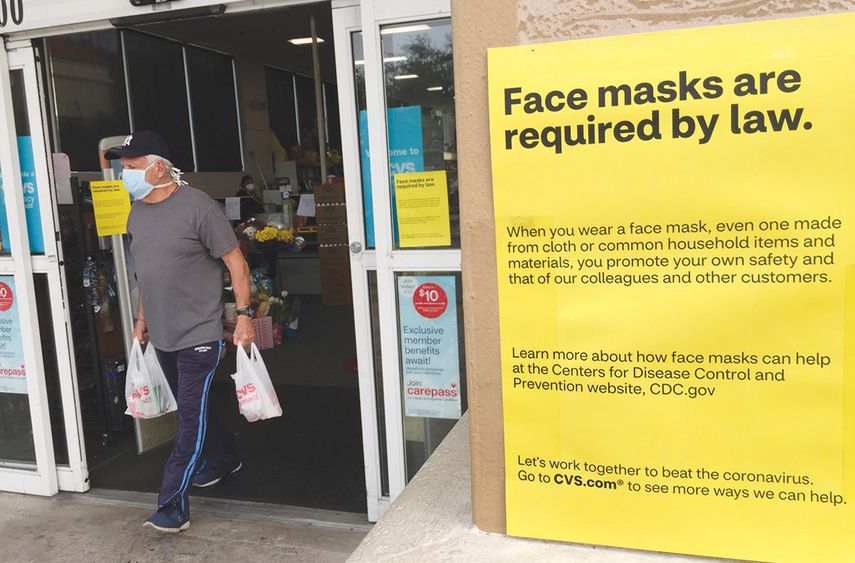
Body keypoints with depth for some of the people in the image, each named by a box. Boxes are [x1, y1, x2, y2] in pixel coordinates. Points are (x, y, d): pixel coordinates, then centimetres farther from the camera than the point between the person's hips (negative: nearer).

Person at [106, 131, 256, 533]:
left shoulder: (197, 206, -14)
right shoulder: (136, 213, 9)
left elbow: (236, 262, -12)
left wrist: (244, 315, -16)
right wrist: (142, 318, 20)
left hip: (198, 334, -8)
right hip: (161, 335, 8)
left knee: (191, 416, -4)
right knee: (189, 408, 19)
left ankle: (173, 506, 2)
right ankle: (222, 461, 40)